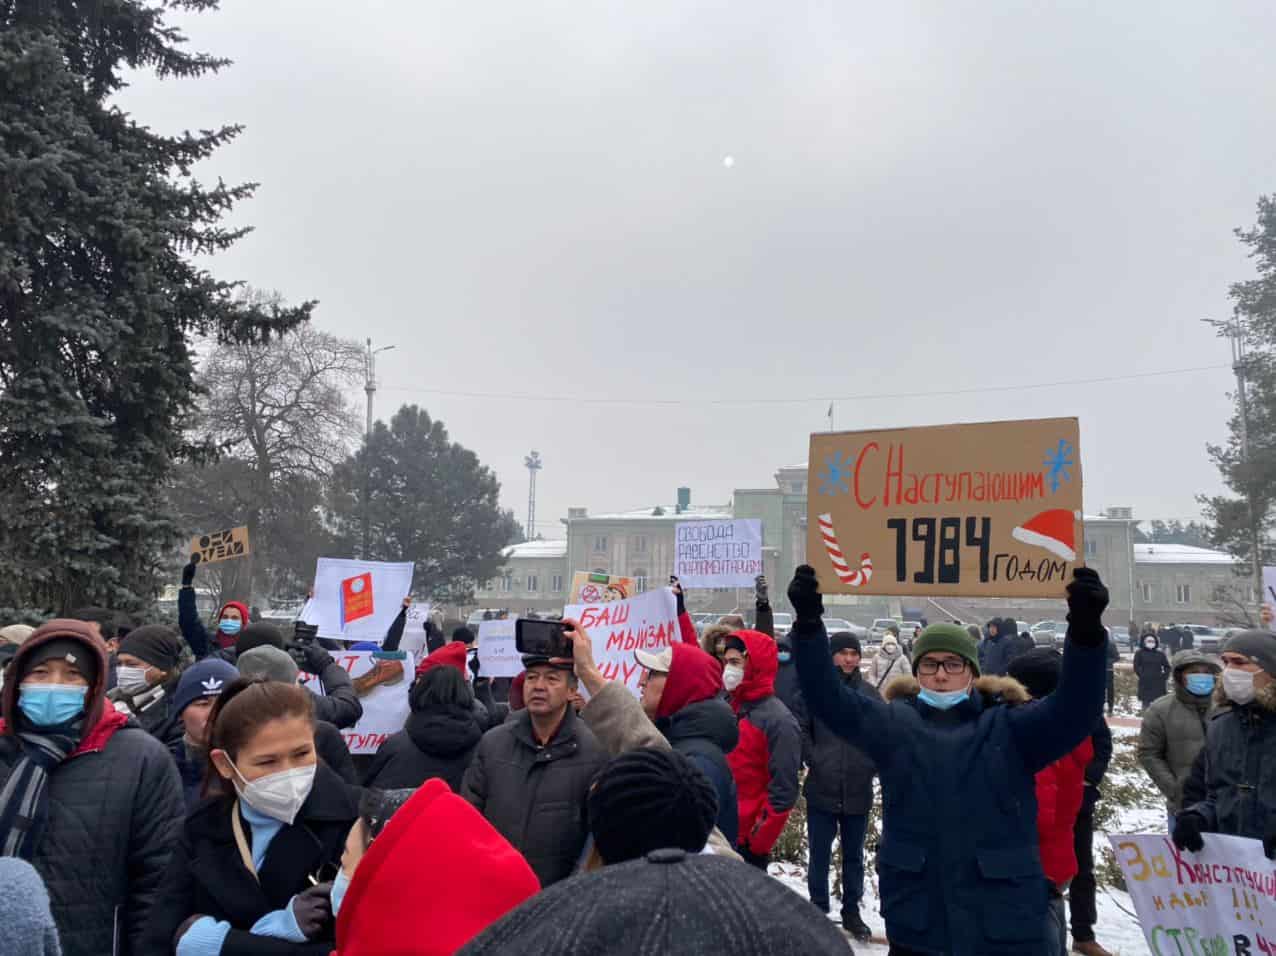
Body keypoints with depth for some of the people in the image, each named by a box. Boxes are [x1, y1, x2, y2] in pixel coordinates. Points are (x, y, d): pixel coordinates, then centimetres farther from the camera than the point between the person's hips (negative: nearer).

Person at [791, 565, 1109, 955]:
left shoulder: (1007, 727, 3)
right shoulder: (893, 722, 6)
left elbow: (1073, 710, -12)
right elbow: (829, 697, -5)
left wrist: (1085, 631, -29)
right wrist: (808, 623, -21)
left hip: (1002, 922, -1)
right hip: (915, 920, 1)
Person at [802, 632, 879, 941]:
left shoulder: (870, 693, 1)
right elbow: (801, 728, -2)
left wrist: (871, 765, -3)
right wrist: (813, 760, -10)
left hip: (858, 790, 2)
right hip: (822, 788, -2)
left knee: (854, 856, 15)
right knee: (820, 855, 8)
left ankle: (852, 912, 28)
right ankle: (819, 911, 23)